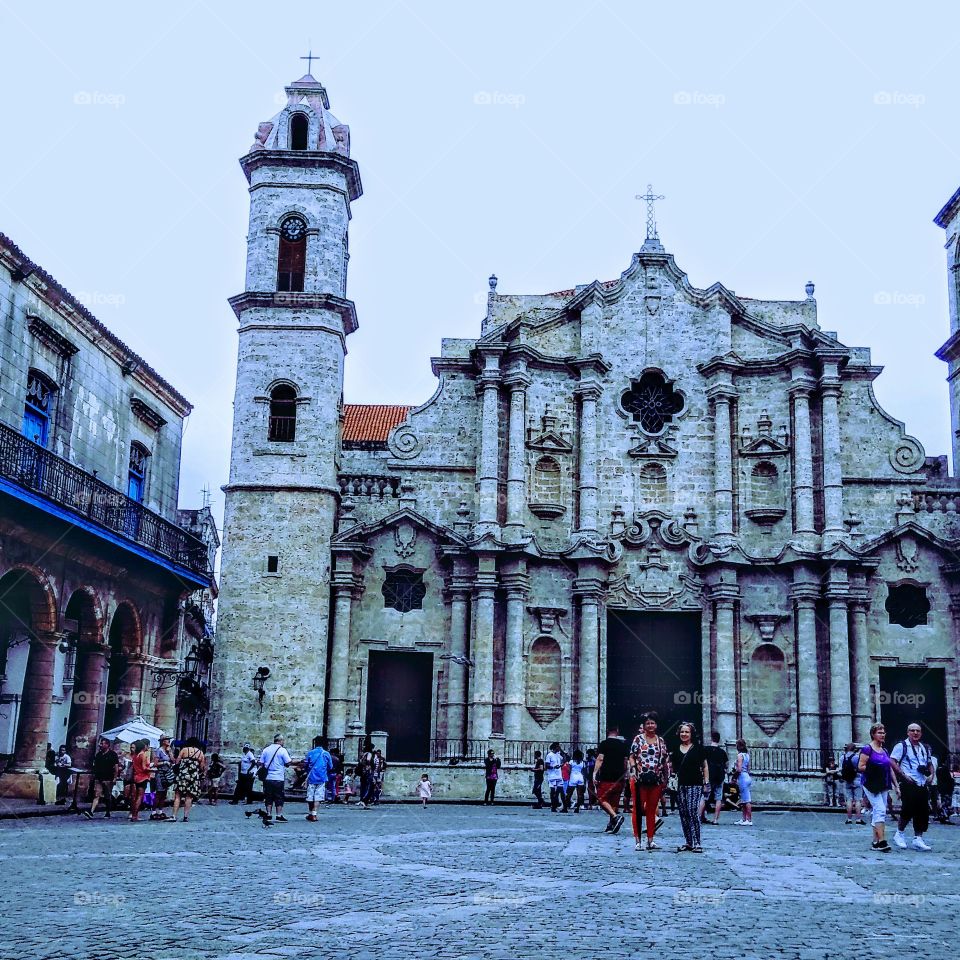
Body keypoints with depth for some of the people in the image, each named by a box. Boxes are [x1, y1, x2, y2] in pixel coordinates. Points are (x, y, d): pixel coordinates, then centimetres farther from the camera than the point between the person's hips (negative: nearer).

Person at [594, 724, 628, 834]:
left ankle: (616, 816, -20)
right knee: (614, 801, 12)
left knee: (602, 799, -1)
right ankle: (611, 824, 11)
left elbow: (600, 759, -11)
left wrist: (595, 773, -11)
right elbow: (625, 761, 12)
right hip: (619, 778, 5)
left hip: (606, 777, -5)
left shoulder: (604, 744, -3)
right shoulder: (623, 744, 10)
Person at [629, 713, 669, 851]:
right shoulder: (638, 739, 2)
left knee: (652, 810, 9)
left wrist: (666, 777, 9)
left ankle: (650, 840, 15)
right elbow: (632, 757, 1)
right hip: (640, 779, -3)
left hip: (656, 780, 3)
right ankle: (638, 841, 1)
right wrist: (634, 770, -14)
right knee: (638, 809, -2)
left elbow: (666, 760, 14)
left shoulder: (660, 740, 12)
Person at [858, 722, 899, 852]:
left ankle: (875, 841, 12)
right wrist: (874, 769, -18)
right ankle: (882, 841, -21)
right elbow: (860, 766, -11)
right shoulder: (867, 749, -6)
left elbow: (890, 769, 20)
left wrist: (896, 786, 17)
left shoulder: (884, 751, 17)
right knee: (880, 810, -17)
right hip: (871, 785, -7)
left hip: (883, 786, 7)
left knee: (877, 813, 8)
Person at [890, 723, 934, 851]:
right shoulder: (902, 746, -4)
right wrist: (904, 775, -16)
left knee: (923, 811, 3)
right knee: (908, 810, -8)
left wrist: (931, 775, 9)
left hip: (923, 785, 6)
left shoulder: (925, 748, 17)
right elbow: (892, 762, -11)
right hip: (908, 784, -6)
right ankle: (899, 834, 12)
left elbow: (930, 763, 28)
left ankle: (918, 839, 10)